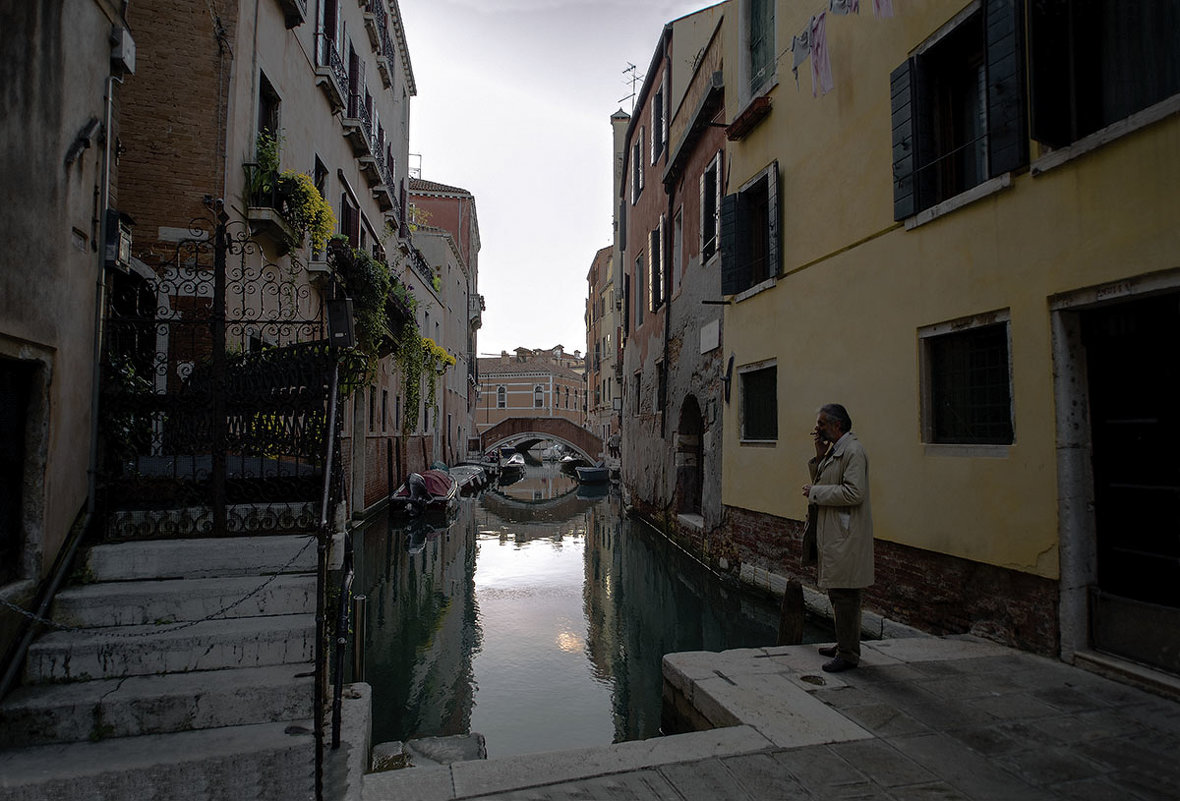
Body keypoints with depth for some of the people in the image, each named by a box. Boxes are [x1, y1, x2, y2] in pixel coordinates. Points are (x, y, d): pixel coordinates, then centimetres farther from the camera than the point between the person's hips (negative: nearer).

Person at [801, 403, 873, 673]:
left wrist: (815, 492, -16)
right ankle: (844, 644, 30)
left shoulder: (853, 451, -16)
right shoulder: (834, 450, 15)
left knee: (844, 595, -4)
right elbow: (823, 482, 20)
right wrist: (820, 456, 6)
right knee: (837, 594, 18)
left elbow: (854, 493, -24)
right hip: (831, 534, 10)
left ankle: (848, 654, 6)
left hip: (845, 537, -10)